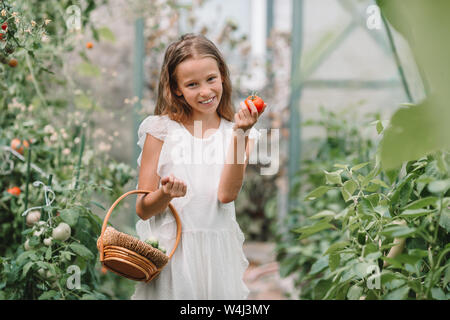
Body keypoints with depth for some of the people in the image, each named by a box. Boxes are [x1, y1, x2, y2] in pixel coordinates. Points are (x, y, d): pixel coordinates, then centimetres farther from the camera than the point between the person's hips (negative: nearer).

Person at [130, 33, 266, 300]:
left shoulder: (237, 133, 4)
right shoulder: (162, 130, -1)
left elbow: (226, 194, -13)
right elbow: (143, 210, -3)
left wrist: (240, 135, -18)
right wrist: (165, 193, -23)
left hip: (218, 253, 2)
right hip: (169, 250, -1)